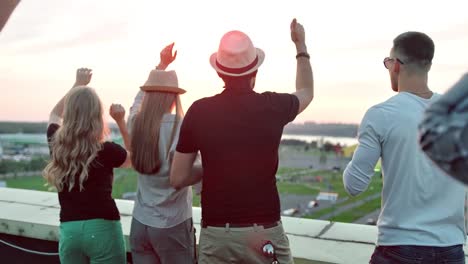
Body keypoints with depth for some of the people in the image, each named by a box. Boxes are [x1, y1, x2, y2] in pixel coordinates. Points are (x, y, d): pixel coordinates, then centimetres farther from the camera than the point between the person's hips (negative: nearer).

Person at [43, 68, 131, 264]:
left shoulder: (56, 144, -2)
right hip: (102, 228, -4)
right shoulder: (106, 151, -13)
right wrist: (121, 121, 2)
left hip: (68, 229, 4)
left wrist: (78, 84, 25)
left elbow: (55, 114, 22)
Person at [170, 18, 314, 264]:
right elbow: (306, 93, 20)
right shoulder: (273, 106, -5)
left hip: (215, 233, 1)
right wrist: (301, 45, 31)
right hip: (264, 232, 0)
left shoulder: (199, 111, -6)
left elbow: (178, 179, 0)